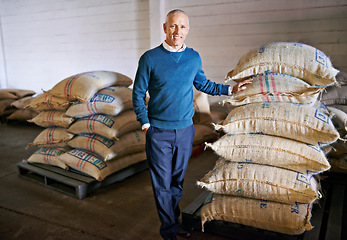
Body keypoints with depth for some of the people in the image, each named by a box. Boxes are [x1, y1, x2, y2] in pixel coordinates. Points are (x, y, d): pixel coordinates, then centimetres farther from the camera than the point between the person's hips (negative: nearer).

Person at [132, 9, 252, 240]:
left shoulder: (194, 57, 4)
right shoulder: (150, 58, -7)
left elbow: (203, 84, 19)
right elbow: (138, 94, -1)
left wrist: (230, 89, 16)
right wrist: (146, 124, -8)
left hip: (185, 130, 3)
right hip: (159, 132, -3)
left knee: (178, 179, 16)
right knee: (162, 182, 4)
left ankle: (175, 220, 35)